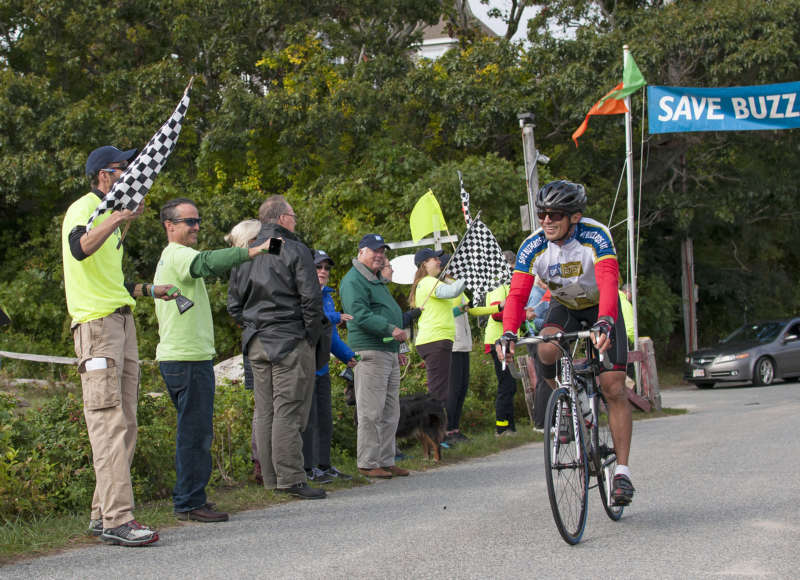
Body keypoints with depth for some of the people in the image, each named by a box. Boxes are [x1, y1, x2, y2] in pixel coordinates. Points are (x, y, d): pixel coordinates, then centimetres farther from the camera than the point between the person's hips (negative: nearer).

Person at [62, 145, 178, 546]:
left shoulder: (107, 213, 24)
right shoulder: (83, 209, -7)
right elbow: (80, 249, -31)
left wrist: (148, 290, 32)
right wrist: (118, 218, -42)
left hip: (121, 320, 10)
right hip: (95, 323, -10)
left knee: (124, 424, 10)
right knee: (109, 423, -14)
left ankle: (103, 514, 16)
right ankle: (116, 520, -17)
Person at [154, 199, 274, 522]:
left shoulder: (171, 258, 22)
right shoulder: (177, 255, -12)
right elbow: (207, 263, -32)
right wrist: (254, 250, -40)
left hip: (178, 357, 11)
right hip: (189, 359, -11)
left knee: (194, 431, 16)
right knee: (196, 432, -8)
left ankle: (188, 499, 21)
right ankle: (190, 502, -5)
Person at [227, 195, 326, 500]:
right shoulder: (295, 250, -8)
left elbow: (234, 304, 16)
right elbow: (311, 300, -13)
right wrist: (312, 335, -3)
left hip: (256, 343, 7)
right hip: (291, 342, -7)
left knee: (264, 412, 9)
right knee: (289, 411, -7)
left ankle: (271, 478, 13)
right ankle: (291, 478, -8)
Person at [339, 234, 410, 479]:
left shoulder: (377, 281, 24)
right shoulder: (353, 281, -9)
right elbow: (360, 315, -21)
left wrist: (397, 348, 27)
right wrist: (391, 329, -25)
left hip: (389, 352, 10)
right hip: (369, 352, -10)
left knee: (390, 412, 11)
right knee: (371, 412, -8)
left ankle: (386, 461, 17)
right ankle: (367, 463, -4)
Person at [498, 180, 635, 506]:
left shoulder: (596, 237, -31)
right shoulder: (533, 247, -21)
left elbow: (609, 283, -44)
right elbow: (517, 293, -27)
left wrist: (604, 322, -62)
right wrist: (508, 333, -45)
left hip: (601, 309, -3)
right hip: (565, 307, 3)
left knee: (614, 389, -13)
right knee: (547, 350, -30)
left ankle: (622, 471, -7)